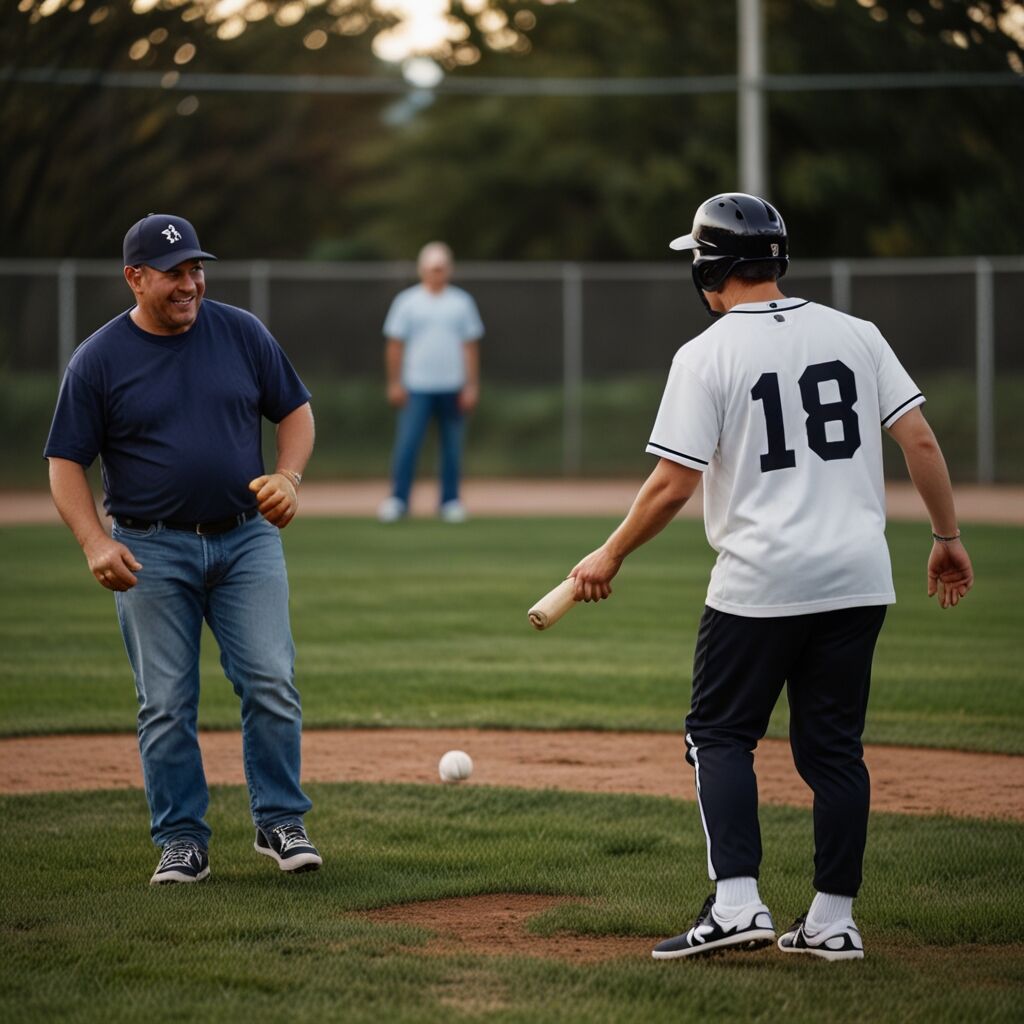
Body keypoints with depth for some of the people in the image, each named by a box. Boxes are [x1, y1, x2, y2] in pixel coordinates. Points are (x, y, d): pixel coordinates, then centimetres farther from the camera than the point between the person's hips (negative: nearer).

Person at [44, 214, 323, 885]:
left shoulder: (242, 333, 3)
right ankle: (182, 841, 10)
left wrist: (288, 478, -8)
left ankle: (281, 822, 7)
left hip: (247, 539, 1)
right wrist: (96, 543, -15)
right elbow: (66, 462, -1)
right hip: (151, 553, -1)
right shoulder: (98, 360, -3)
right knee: (166, 704, 1)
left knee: (272, 684, -6)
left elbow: (296, 410, 12)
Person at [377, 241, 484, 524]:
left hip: (452, 388, 2)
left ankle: (450, 501, 12)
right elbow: (394, 344, 4)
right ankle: (398, 499, -4)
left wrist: (471, 386, 2)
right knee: (406, 442, -9)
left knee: (452, 445, 4)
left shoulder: (461, 302, 8)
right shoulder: (407, 301, 3)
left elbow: (470, 346, 8)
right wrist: (394, 383, -3)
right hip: (416, 387, -2)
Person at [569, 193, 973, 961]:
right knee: (834, 746, 11)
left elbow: (672, 485, -9)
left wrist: (610, 557, 3)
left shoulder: (706, 355, -6)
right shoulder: (856, 335, 6)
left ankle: (736, 903, -6)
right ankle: (834, 920, 12)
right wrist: (948, 538, 11)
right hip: (858, 579, 4)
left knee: (720, 733, 8)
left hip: (759, 581, -4)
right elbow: (921, 442, 2)